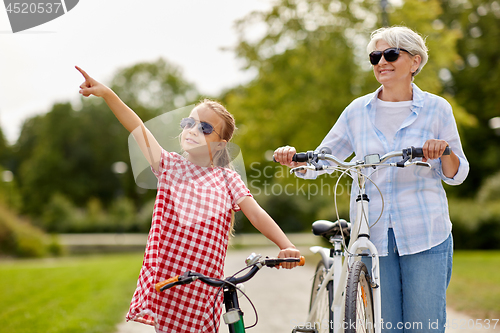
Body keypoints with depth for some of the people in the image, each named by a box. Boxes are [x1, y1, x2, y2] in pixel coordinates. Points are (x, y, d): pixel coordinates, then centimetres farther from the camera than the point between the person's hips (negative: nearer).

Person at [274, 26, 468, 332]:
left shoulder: (436, 108, 3)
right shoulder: (358, 110, 8)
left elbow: (456, 175, 6)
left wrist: (446, 152, -16)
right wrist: (295, 158, -11)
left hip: (425, 236, -1)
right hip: (372, 237, 2)